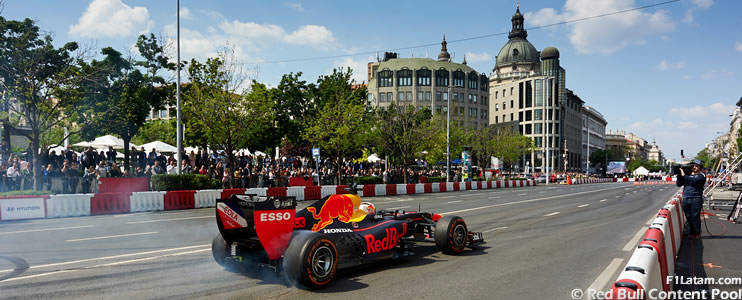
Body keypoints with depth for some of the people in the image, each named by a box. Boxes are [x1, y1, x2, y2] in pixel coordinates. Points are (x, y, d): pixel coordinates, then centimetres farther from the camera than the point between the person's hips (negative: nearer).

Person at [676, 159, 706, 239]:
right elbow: (679, 184, 15)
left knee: (695, 216, -5)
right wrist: (679, 175, 0)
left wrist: (683, 175, -15)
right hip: (686, 199, 5)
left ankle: (697, 233, 5)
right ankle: (691, 233, 15)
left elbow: (694, 180, -19)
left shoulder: (701, 175, 2)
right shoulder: (688, 174, 17)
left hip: (696, 199, -5)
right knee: (688, 217, 7)